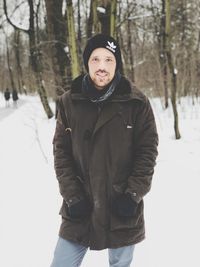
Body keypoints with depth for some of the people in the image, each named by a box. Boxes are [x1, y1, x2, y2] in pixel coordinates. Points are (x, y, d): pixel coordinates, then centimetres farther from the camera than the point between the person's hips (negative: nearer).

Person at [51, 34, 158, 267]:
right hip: (80, 209, 1)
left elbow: (148, 149, -3)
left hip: (122, 209, -1)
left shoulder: (137, 102, -6)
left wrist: (134, 193, -10)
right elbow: (61, 151, 0)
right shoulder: (69, 102, -2)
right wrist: (71, 195, -8)